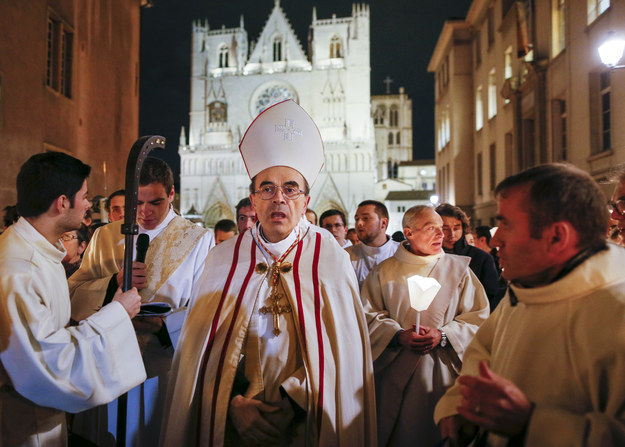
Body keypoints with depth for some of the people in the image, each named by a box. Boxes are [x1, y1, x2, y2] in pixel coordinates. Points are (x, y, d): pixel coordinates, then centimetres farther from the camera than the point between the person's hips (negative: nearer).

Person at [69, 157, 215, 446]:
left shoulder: (199, 240, -3)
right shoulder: (105, 236, 8)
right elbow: (74, 295, 1)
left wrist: (165, 324, -26)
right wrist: (114, 282, -16)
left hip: (167, 367, -3)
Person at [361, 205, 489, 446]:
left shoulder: (458, 269, 4)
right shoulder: (384, 271, 4)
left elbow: (478, 317, -1)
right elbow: (369, 315, 1)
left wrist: (442, 336, -15)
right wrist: (399, 336, -15)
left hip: (442, 373, 0)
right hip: (396, 375, 0)